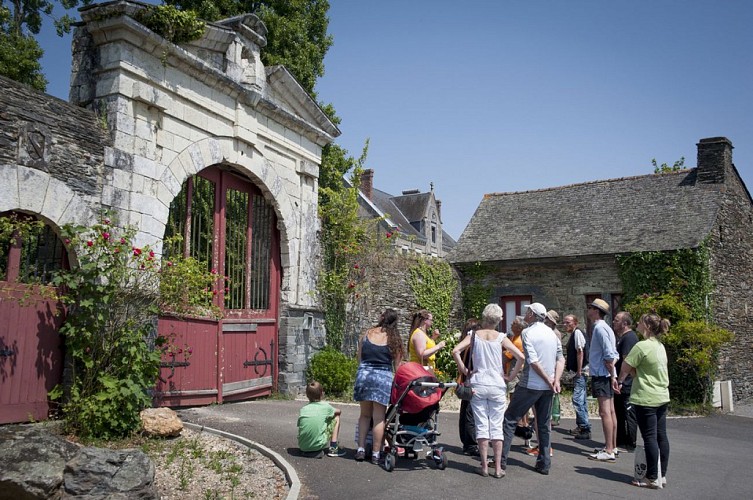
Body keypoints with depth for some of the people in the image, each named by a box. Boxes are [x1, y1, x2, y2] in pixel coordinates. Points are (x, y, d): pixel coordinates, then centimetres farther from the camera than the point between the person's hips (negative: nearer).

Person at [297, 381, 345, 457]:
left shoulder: (303, 409, 7)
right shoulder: (325, 406, 2)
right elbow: (338, 411, 22)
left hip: (303, 447, 4)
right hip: (318, 445, -4)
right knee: (336, 418, 15)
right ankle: (333, 448, 11)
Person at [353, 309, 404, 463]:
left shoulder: (366, 334, 7)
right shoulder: (395, 339, 2)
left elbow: (359, 359, 10)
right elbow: (397, 365, 3)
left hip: (364, 374, 2)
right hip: (383, 377, -2)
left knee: (365, 414, 16)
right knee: (379, 418, 5)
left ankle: (361, 449, 13)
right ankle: (376, 454, 9)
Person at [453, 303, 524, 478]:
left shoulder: (474, 335, 0)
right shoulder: (501, 337, -2)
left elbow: (455, 351, -11)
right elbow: (520, 356, -10)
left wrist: (464, 370, -1)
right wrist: (512, 376, 1)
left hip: (478, 385, 0)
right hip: (497, 385, 0)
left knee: (481, 426, 6)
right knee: (496, 427, 6)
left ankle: (484, 466, 9)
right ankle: (498, 468, 8)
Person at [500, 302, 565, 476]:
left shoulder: (528, 332, -10)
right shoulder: (552, 333, 9)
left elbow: (533, 361, -18)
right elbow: (561, 359, 5)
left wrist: (549, 381, -11)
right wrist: (556, 380, -5)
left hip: (530, 385, -6)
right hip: (548, 387, 6)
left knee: (510, 419, 3)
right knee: (544, 425, 14)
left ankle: (502, 459, 3)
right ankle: (544, 463, 15)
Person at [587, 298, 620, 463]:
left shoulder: (600, 328, -15)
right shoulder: (605, 328, 15)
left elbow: (609, 355, -21)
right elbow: (613, 355, 15)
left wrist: (612, 375, -16)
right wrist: (612, 375, 13)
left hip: (601, 375, -10)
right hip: (607, 375, 10)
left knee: (605, 412, -8)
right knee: (610, 412, 13)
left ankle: (609, 452, -5)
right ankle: (612, 447, 22)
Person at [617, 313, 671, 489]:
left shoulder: (642, 346, -17)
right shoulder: (661, 346, 10)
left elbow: (626, 368, -13)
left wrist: (620, 381, 7)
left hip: (646, 399, -8)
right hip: (662, 397, 8)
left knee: (650, 437, -2)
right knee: (661, 436, 11)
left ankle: (653, 478, 4)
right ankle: (662, 475, 19)